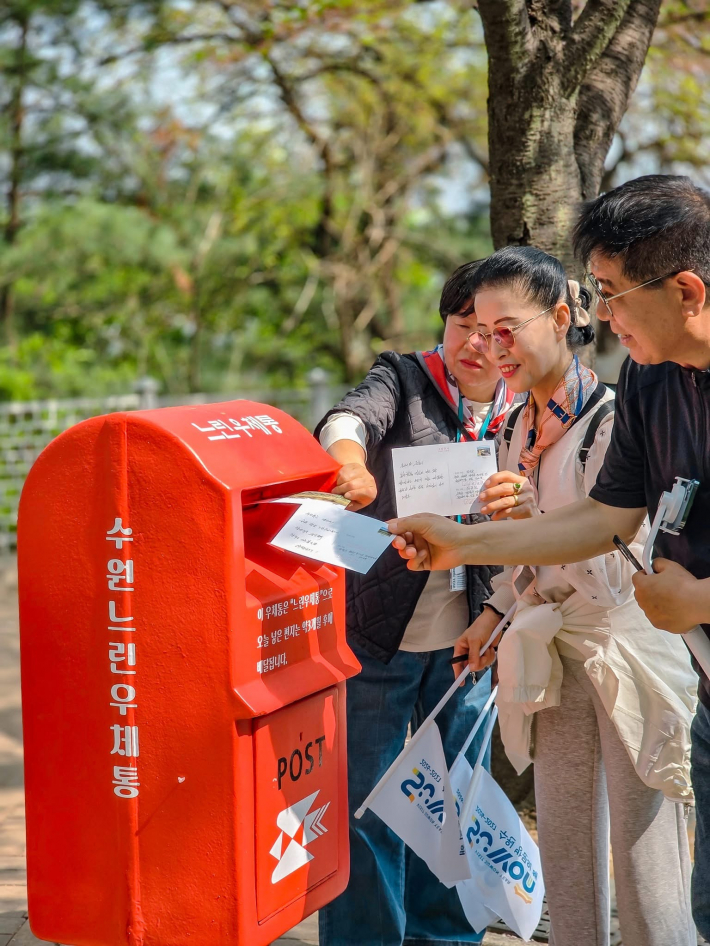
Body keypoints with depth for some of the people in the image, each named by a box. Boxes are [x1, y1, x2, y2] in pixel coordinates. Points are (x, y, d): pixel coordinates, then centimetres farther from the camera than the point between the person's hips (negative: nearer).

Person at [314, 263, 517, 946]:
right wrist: (351, 462, -47)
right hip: (380, 631, -3)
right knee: (367, 799, 0)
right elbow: (351, 417, -23)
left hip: (470, 636, 3)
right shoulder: (402, 381, -2)